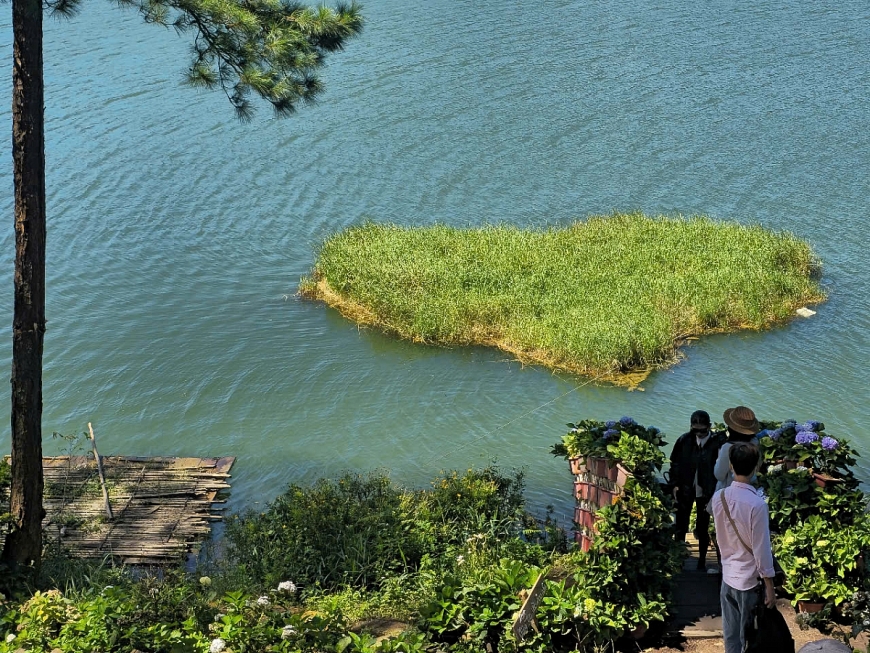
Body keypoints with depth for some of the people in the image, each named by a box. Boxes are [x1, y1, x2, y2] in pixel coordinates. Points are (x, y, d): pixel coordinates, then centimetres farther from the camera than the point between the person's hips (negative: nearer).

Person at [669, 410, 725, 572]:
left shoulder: (717, 442, -14)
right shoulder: (684, 440, -7)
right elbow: (675, 462, 4)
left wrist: (715, 490, -12)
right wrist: (675, 484, 0)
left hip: (705, 491, -2)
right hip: (685, 489, 2)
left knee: (703, 527, 10)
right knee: (681, 525, 11)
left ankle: (702, 559, 23)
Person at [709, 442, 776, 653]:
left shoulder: (718, 497, -6)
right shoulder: (756, 504, -23)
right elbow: (762, 550, -19)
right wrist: (769, 587, -10)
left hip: (728, 576, 5)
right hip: (749, 580, -5)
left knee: (731, 634, 15)